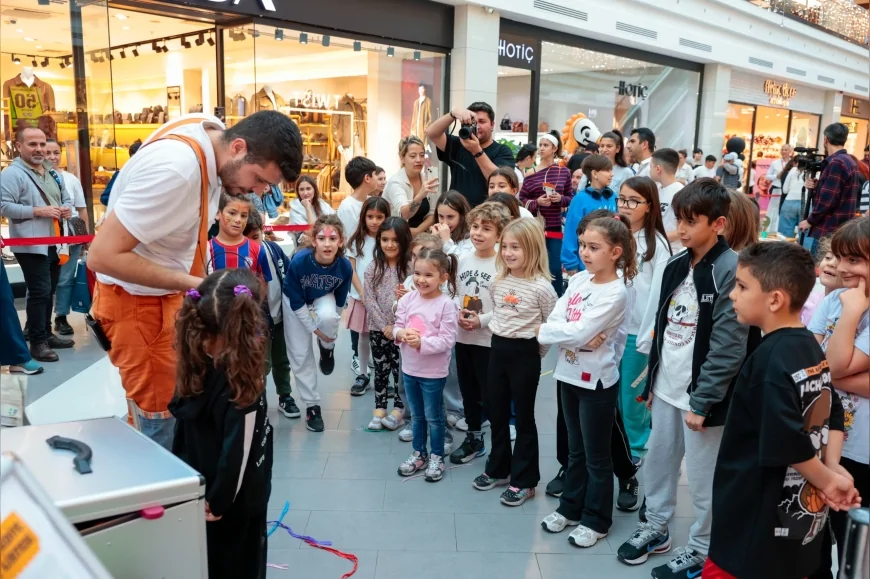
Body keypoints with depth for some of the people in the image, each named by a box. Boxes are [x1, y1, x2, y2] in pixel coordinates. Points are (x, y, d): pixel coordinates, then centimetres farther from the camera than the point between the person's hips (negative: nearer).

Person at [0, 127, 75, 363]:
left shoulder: (52, 172, 17)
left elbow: (67, 198, 24)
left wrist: (67, 208, 1)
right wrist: (38, 211, -23)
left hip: (54, 243, 8)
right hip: (31, 245, -8)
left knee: (49, 291, 15)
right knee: (39, 292, -9)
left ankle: (45, 334, 26)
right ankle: (37, 342, -2)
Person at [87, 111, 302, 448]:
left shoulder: (215, 135, -6)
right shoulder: (176, 168, -32)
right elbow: (102, 256, -29)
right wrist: (193, 283, -27)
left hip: (170, 290, 8)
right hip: (136, 299, -8)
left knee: (178, 403, 17)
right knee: (159, 415, 0)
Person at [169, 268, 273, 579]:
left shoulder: (198, 368, -9)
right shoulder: (241, 384, -29)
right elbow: (236, 454, -25)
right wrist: (219, 503, -12)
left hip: (196, 489, 6)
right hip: (234, 503, -6)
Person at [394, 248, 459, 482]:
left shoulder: (446, 304, -17)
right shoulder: (407, 299, -3)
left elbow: (447, 340, -19)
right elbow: (397, 326, 0)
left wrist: (421, 342, -29)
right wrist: (402, 333, -22)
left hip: (433, 371, -5)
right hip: (409, 368, 5)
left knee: (433, 416, 10)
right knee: (416, 415, 20)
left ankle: (436, 457, 28)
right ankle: (419, 454, 36)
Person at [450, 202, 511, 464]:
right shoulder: (464, 259, 4)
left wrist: (482, 320, -20)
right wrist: (459, 312, -7)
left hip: (489, 339, -6)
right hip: (462, 336, 6)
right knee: (468, 391, 18)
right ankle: (473, 438, 35)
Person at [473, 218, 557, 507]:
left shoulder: (541, 286, -16)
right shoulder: (499, 282, 3)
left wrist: (535, 351, -3)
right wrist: (499, 338, 10)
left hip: (525, 354, -6)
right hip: (498, 349, 7)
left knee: (524, 417, 5)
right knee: (496, 412, 16)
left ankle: (524, 480, 18)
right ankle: (498, 469, 33)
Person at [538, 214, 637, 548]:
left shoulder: (615, 294, -19)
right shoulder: (578, 281, 3)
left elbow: (580, 333, -24)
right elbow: (555, 319, -1)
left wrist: (543, 331, -13)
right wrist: (557, 332, -21)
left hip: (597, 380, -7)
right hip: (568, 374, 7)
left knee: (596, 455, 9)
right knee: (575, 449, 21)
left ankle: (596, 520, 24)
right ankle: (571, 507, 36)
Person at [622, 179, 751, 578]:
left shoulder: (732, 270, -16)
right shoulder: (677, 265, 6)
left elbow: (728, 347, -19)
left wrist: (702, 401, -18)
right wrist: (652, 380, 13)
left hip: (700, 393, -7)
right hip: (666, 387, 7)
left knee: (702, 478, 8)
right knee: (656, 462, 18)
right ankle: (655, 528, 39)